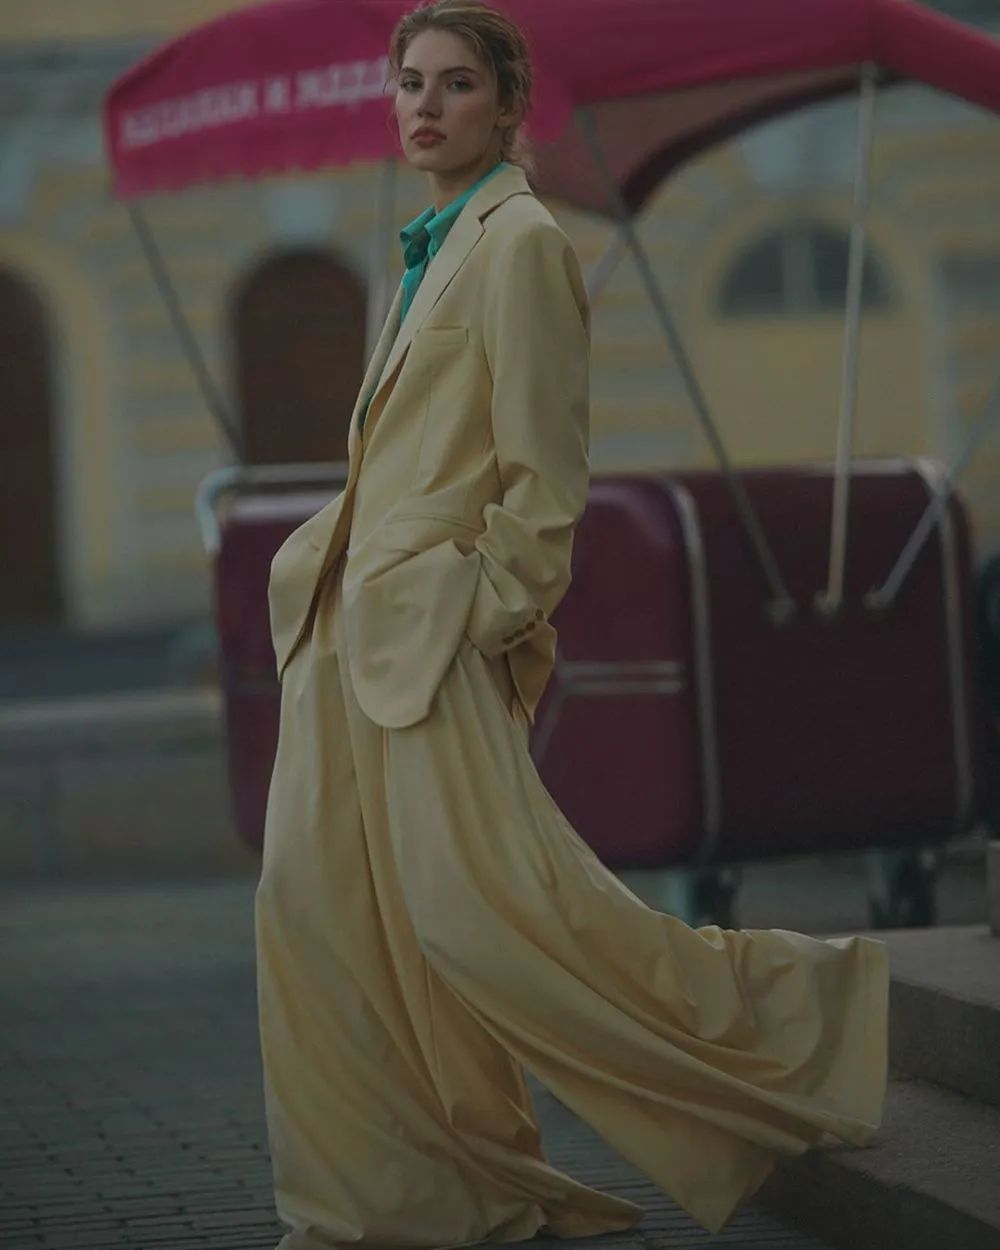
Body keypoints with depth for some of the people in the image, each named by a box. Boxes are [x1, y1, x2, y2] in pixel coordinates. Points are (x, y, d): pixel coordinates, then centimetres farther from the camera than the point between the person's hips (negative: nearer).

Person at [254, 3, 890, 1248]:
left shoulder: (520, 243, -10)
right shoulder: (431, 249, 17)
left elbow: (542, 464, -13)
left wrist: (497, 611, -14)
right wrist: (325, 564, 17)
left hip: (438, 625, -9)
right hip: (355, 628, 9)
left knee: (474, 909, -14)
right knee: (316, 897, 6)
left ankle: (792, 1006, -2)